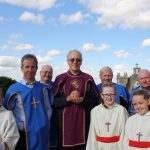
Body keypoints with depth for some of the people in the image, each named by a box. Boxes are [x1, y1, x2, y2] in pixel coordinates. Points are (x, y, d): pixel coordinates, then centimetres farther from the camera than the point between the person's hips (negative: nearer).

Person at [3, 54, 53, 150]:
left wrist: (45, 123, 1)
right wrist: (21, 126, -8)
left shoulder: (43, 88, 6)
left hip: (43, 134, 3)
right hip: (25, 135, -3)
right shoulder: (14, 89, -4)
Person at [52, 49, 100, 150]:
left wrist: (82, 100, -13)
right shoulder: (60, 79, 3)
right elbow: (52, 101, 0)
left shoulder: (88, 79, 5)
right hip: (64, 122, 0)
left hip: (83, 122, 1)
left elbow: (96, 100, 4)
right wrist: (67, 98, -15)